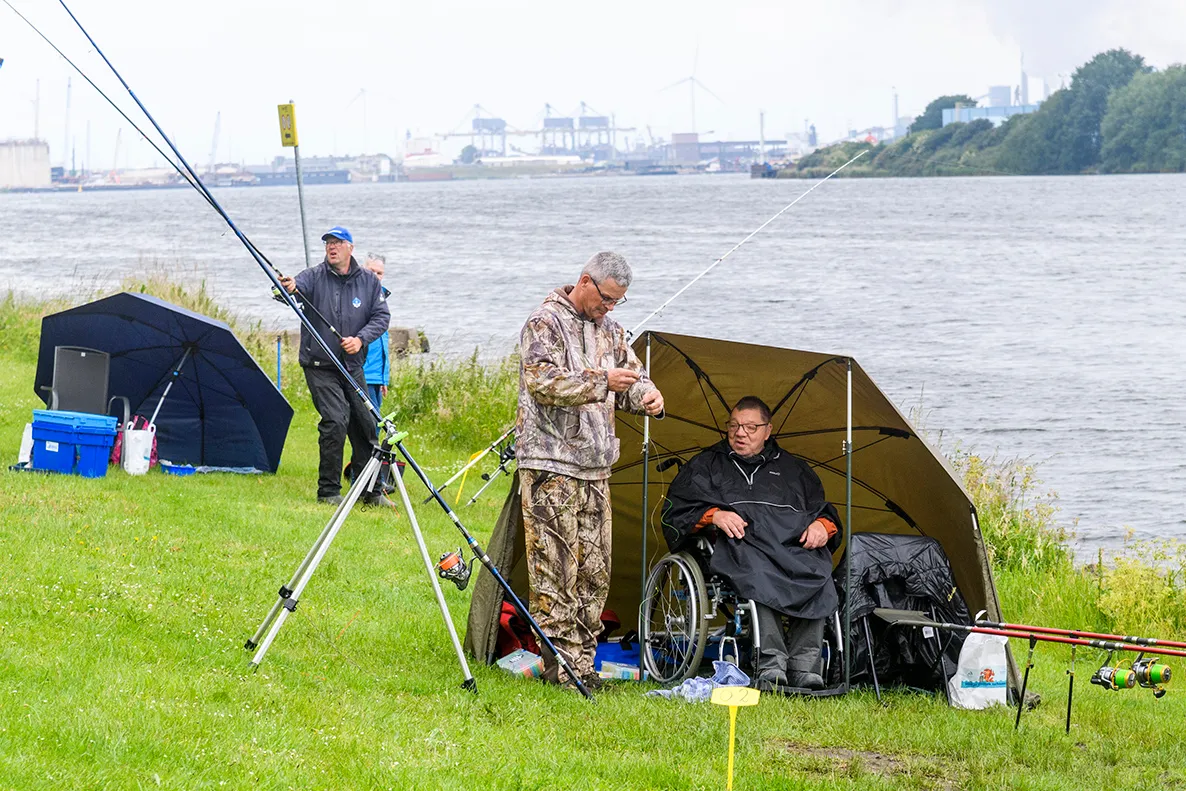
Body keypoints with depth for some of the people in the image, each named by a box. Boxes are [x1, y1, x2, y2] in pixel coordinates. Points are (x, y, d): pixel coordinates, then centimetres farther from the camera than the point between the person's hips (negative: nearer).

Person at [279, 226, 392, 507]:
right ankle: (328, 492, -6)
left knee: (366, 424, 6)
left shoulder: (369, 281, 4)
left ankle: (369, 491, 21)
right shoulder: (314, 276, -6)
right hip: (319, 365, -4)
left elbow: (381, 316, 2)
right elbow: (299, 285, -26)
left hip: (353, 366, 4)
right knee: (335, 421, -16)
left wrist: (361, 339, -15)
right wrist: (288, 287, -51)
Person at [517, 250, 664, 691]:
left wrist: (646, 395, 0)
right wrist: (602, 381, -24)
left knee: (594, 568, 6)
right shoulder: (545, 323, -6)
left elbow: (633, 373, 25)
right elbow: (541, 380, -18)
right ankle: (560, 662, -6)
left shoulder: (609, 330, 17)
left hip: (595, 467, 8)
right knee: (555, 567, -8)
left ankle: (582, 661, 12)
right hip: (550, 463, -7)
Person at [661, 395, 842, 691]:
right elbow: (675, 510, 17)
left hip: (796, 545, 2)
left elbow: (824, 509, 31)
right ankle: (771, 664, -47)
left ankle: (804, 666, -41)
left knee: (817, 576, -35)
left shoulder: (792, 468, 33)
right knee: (757, 573, -41)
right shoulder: (706, 465, 27)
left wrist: (823, 524, 5)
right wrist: (713, 516, -2)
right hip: (740, 544, -2)